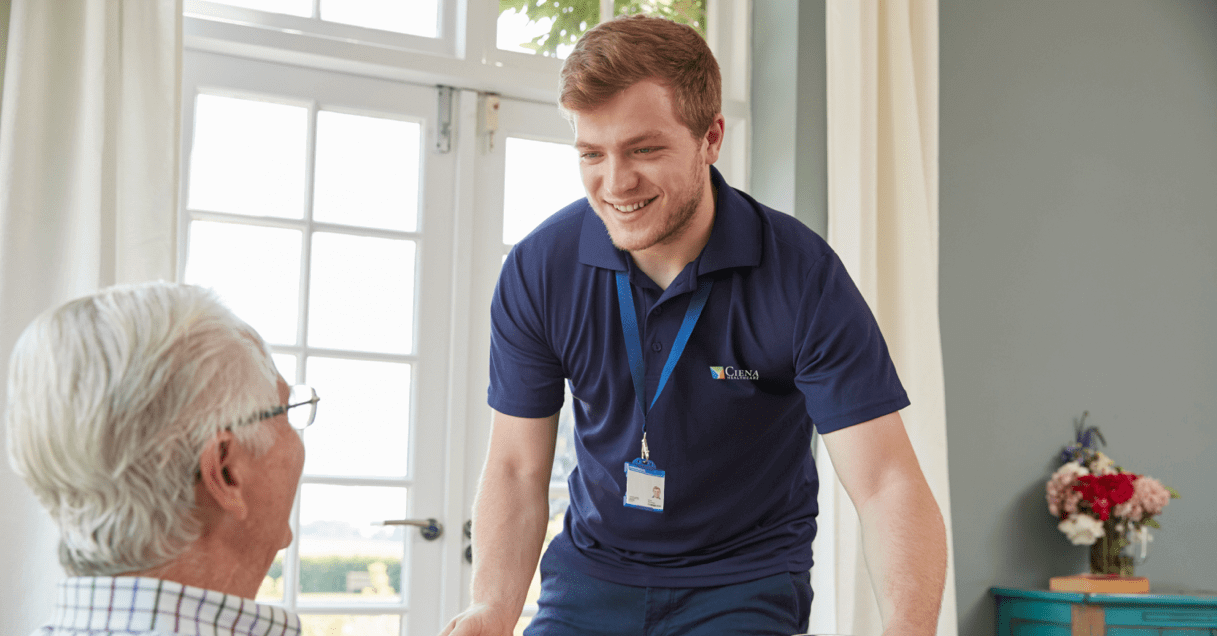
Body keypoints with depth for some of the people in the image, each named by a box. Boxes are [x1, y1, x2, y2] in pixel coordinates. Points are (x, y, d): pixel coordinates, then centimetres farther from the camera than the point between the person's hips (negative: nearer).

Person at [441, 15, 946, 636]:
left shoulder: (805, 277, -20)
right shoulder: (536, 270, -12)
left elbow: (887, 484, -24)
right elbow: (517, 469, -6)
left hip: (746, 582, -2)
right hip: (592, 569, 2)